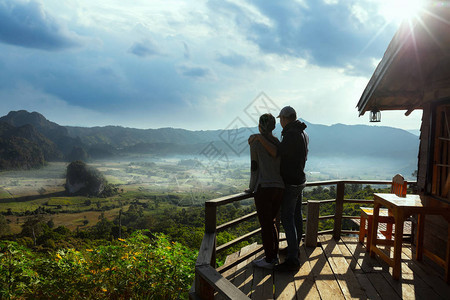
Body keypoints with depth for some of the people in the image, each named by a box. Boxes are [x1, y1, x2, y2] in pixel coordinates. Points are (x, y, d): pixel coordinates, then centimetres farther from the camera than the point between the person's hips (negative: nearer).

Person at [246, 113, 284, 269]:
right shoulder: (278, 143, 12)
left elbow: (254, 167, -5)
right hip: (279, 187, 6)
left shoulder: (255, 141, -5)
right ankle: (274, 255, 28)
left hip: (264, 188, -6)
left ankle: (269, 260, 13)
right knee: (272, 222, 19)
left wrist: (251, 188, 7)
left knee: (266, 224, 4)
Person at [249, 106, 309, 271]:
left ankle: (292, 259, -9)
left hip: (290, 184, -10)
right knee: (297, 216, 17)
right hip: (300, 181, 10)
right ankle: (294, 249, 30)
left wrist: (260, 138, -30)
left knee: (287, 219, -9)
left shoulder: (292, 134, -21)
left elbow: (277, 153, -32)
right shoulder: (304, 134, 11)